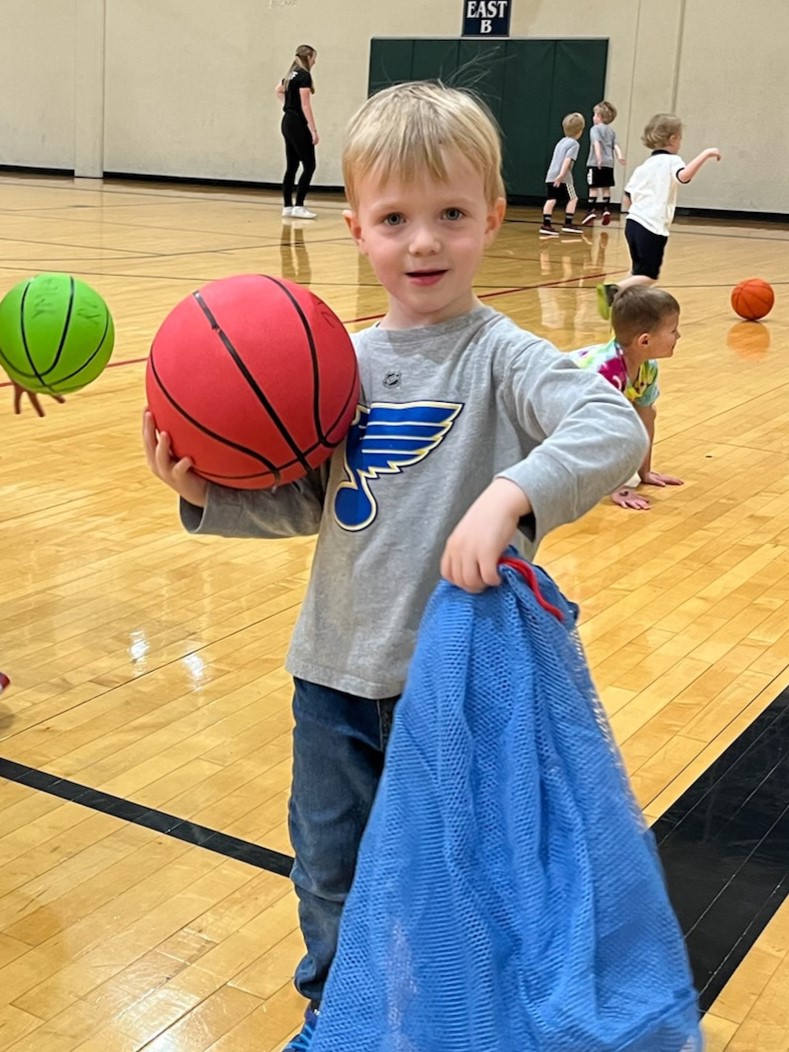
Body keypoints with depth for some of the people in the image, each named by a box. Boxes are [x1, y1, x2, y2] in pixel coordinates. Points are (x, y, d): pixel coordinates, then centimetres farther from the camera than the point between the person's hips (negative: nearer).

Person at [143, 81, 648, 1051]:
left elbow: (615, 428, -30)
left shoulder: (500, 358, -14)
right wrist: (207, 495, -7)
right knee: (329, 870, 22)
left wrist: (509, 494, -44)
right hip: (336, 673, 5)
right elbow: (308, 503, 7)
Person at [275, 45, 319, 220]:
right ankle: (298, 206, -9)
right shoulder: (304, 75, -13)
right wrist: (314, 130, -18)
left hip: (287, 122, 9)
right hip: (298, 124, -9)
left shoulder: (292, 74, 13)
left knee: (292, 166, 10)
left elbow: (278, 90, 33)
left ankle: (287, 206, 10)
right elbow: (305, 105, -19)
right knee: (309, 166, -6)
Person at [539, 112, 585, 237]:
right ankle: (568, 224, 4)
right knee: (572, 199, 6)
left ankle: (546, 225, -4)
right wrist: (561, 175, -25)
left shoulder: (562, 141, 20)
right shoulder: (574, 144, -6)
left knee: (551, 200, 3)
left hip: (551, 176, 7)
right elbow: (567, 160, -17)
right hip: (563, 178, -7)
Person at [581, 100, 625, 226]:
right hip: (608, 163, 6)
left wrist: (598, 157, -28)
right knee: (606, 188, 12)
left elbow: (596, 143, -17)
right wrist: (619, 155, -8)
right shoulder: (611, 131, 20)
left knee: (594, 187, -4)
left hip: (596, 163, -6)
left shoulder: (595, 129, -1)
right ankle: (606, 209, 8)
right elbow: (615, 145, 5)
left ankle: (591, 211, -9)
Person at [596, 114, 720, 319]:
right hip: (653, 228, -8)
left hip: (633, 222, 8)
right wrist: (705, 154, -21)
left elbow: (627, 200, 19)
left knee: (639, 272, 17)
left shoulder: (644, 166, 19)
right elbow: (684, 176, -25)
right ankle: (612, 290, -25)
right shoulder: (671, 161, -2)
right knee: (649, 276, -7)